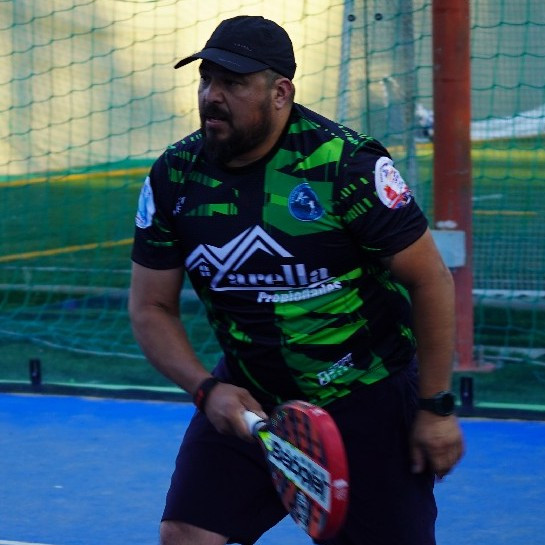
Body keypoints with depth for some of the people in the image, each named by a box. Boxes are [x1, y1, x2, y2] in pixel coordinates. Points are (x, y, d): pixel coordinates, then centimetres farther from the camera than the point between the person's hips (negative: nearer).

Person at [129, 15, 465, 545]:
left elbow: (431, 280, -12)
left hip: (368, 399, -3)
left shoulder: (347, 164, -20)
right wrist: (205, 389, -14)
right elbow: (151, 308, 2)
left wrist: (436, 406, -9)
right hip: (246, 400, 3)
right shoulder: (174, 177, -7)